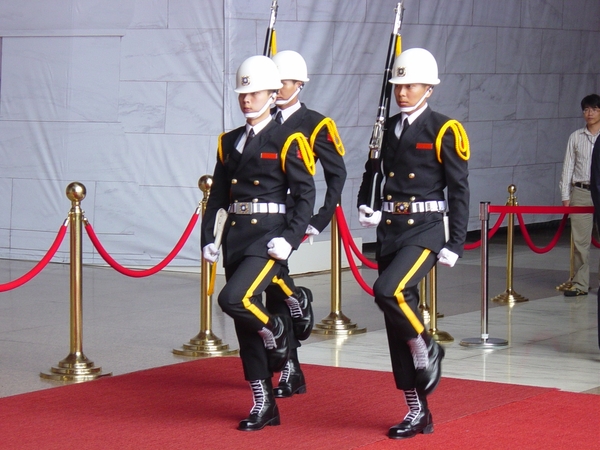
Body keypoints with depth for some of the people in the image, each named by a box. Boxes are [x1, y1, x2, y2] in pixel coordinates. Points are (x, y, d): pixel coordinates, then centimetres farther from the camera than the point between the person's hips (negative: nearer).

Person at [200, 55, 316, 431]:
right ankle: (264, 406, 16)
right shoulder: (230, 142, 12)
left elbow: (305, 195, -8)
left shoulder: (287, 142, -5)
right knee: (245, 326, 7)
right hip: (235, 237, 6)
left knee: (234, 300, -26)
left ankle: (277, 331, 6)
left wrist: (290, 240, -17)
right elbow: (217, 196, 14)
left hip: (268, 237, -6)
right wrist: (208, 238, 5)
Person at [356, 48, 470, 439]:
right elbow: (371, 172, 26)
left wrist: (456, 245, -10)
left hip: (425, 231, -6)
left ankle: (427, 348, -1)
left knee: (389, 292, -30)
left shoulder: (444, 131, -5)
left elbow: (459, 191, -6)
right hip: (389, 231, 6)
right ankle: (418, 412, 15)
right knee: (398, 323, 6)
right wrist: (365, 207, 7)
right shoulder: (387, 129, 11)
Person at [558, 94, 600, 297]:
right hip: (581, 192, 2)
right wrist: (565, 195, 4)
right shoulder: (575, 137, 8)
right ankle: (580, 284, 5)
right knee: (579, 240, 1)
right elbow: (568, 166, 8)